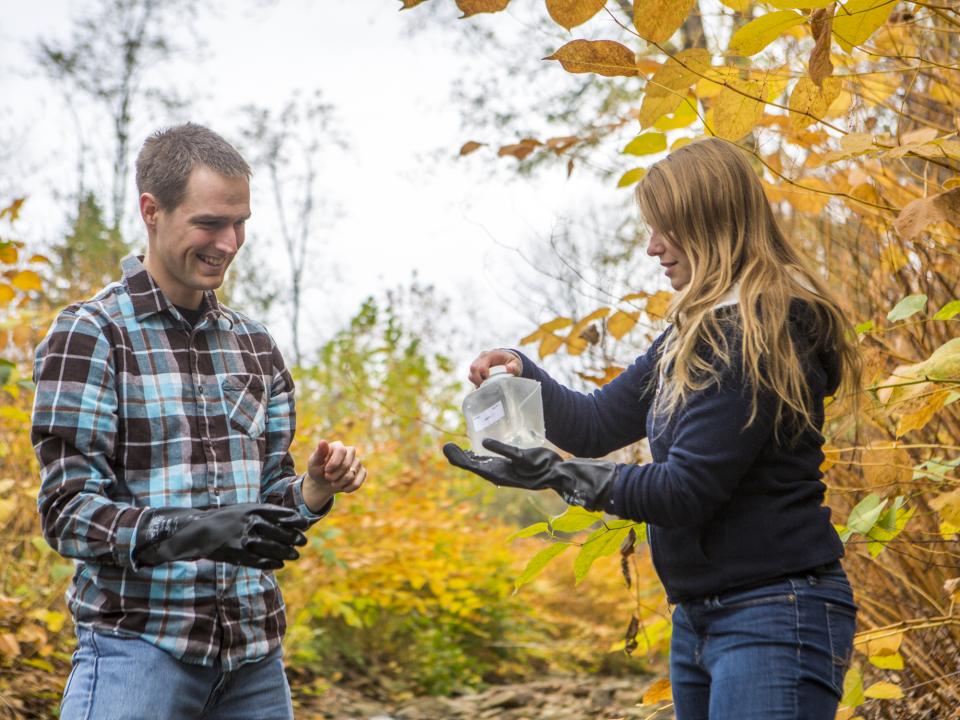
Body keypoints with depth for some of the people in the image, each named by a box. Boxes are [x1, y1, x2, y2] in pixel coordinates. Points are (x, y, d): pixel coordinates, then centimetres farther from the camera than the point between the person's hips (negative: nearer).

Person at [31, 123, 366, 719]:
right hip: (139, 645, -5)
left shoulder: (255, 345, 13)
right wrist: (192, 533, -26)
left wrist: (316, 489, -5)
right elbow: (69, 512, -11)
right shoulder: (90, 336, -5)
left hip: (255, 652, 5)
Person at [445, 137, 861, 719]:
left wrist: (557, 474, -20)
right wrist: (525, 376, -2)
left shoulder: (759, 337, -17)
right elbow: (599, 424, 15)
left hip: (775, 620, -10)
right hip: (700, 618, 10)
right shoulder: (698, 332, 13)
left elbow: (687, 490, -20)